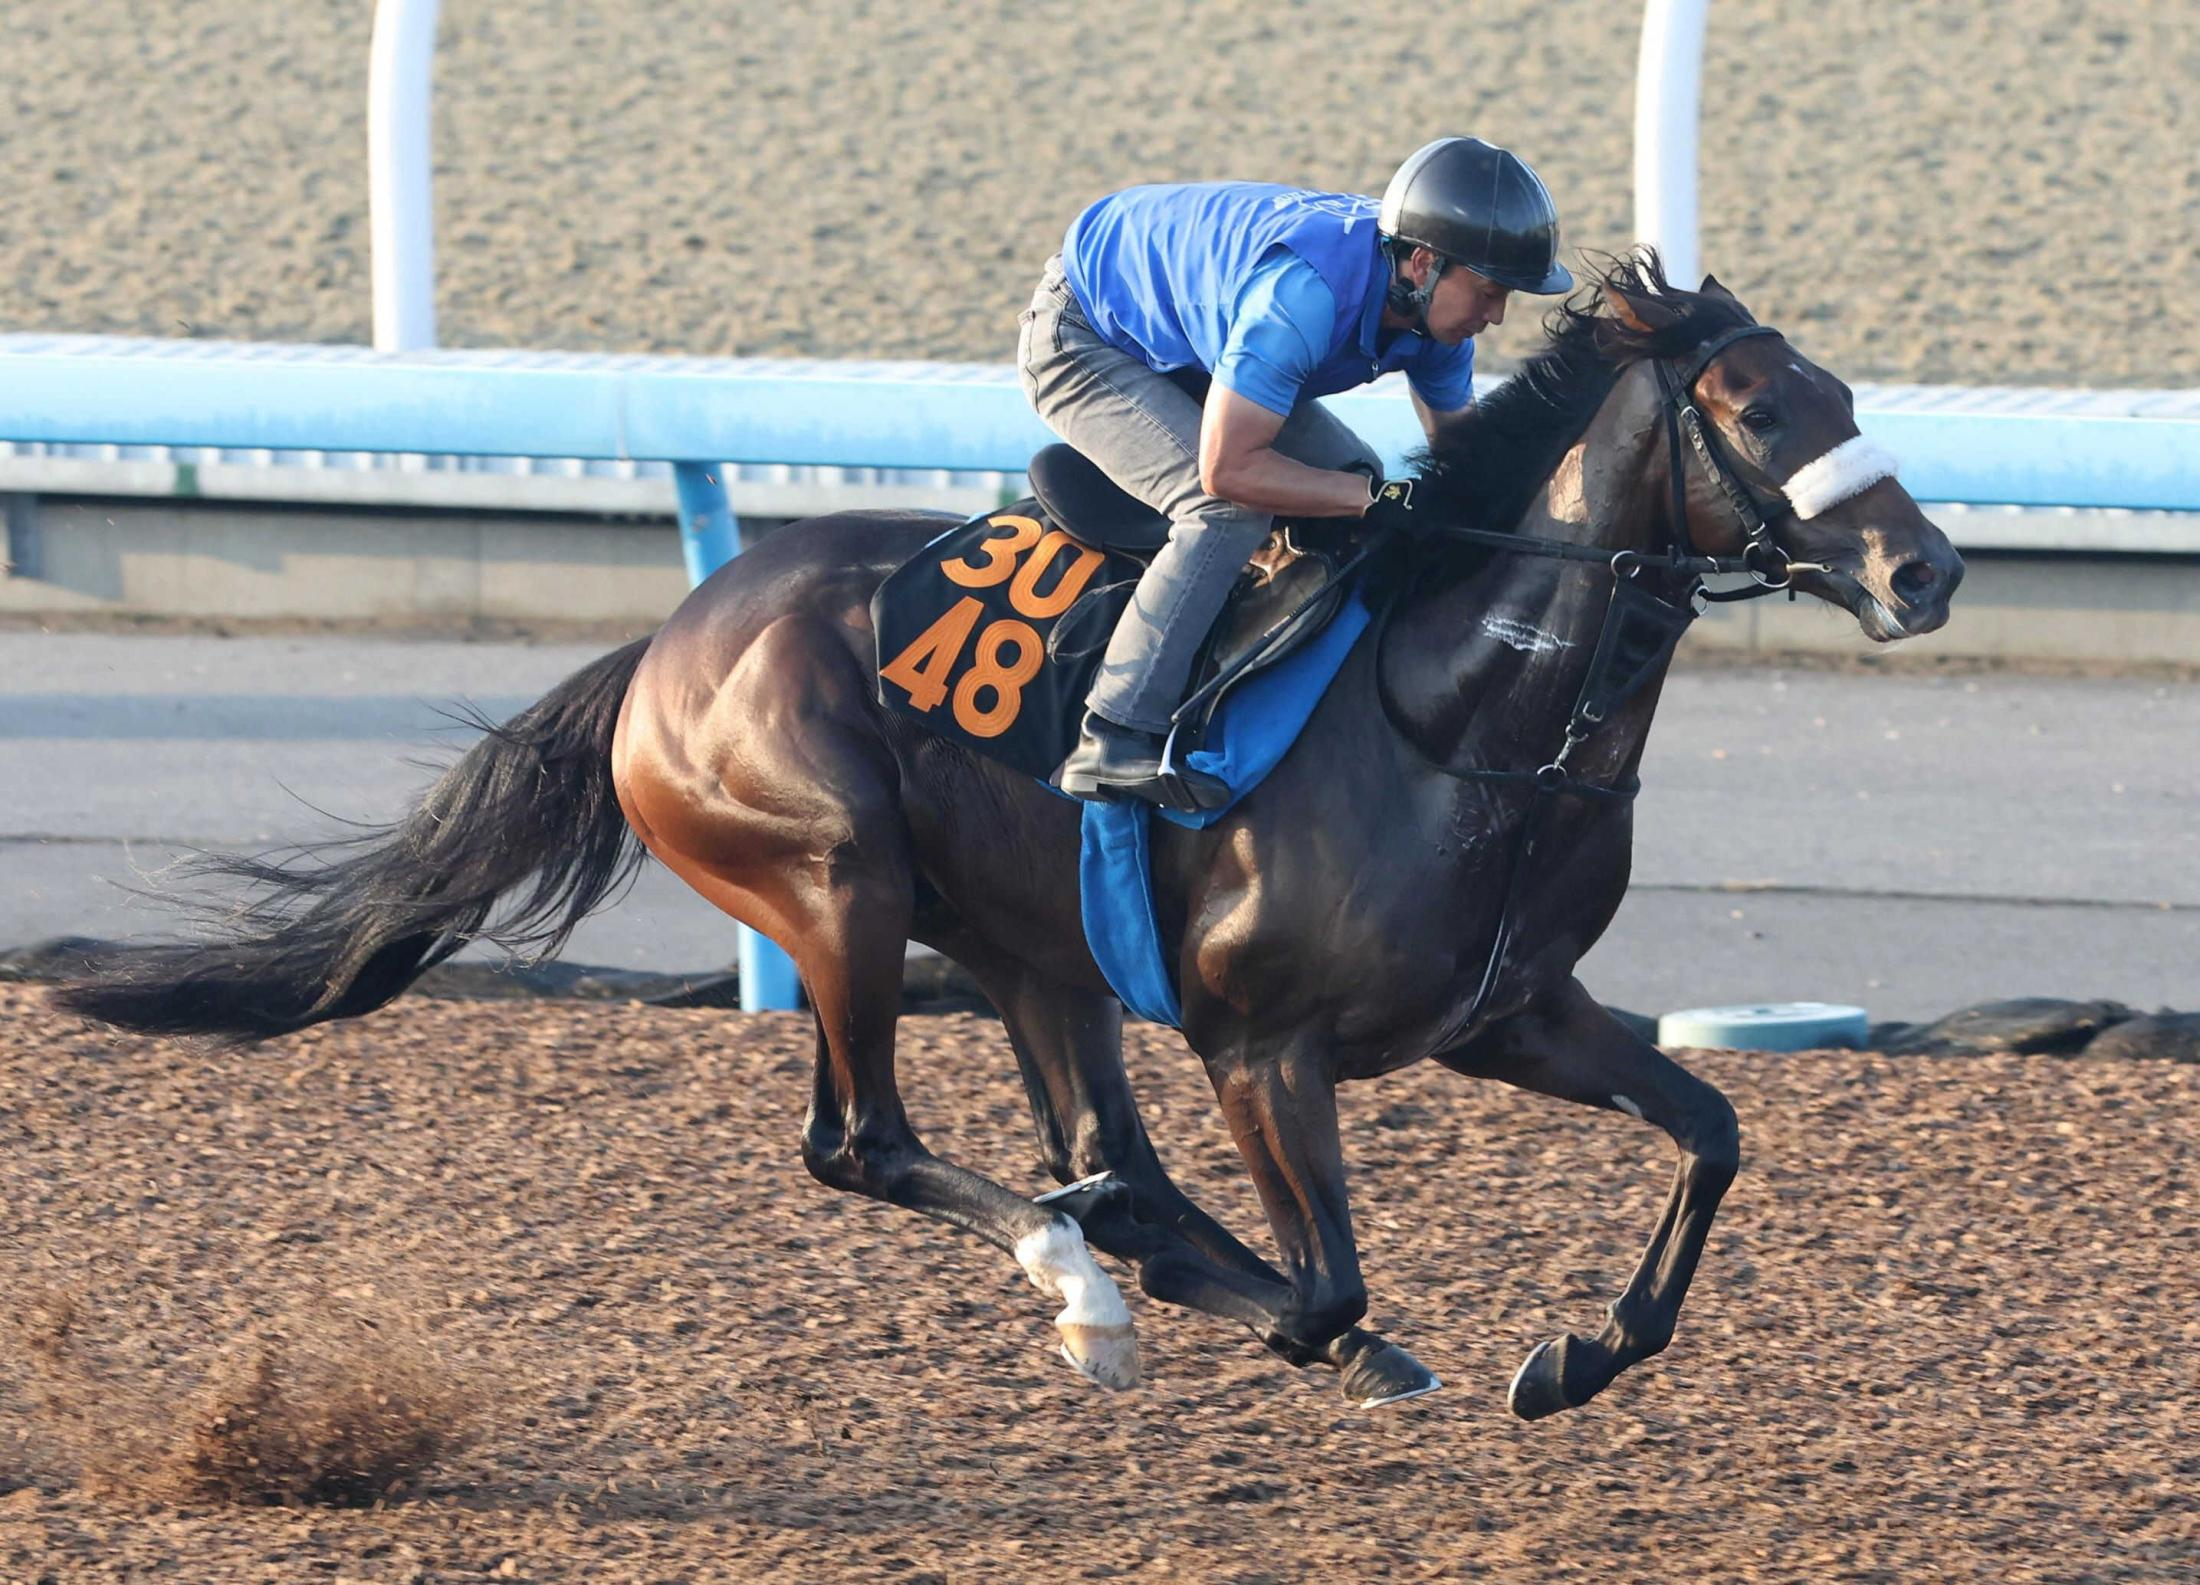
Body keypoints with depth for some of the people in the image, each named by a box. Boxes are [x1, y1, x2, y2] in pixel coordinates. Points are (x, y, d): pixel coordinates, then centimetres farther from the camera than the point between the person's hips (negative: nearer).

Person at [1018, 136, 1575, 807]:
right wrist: (1379, 499, -38)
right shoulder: (1304, 293, -40)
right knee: (1230, 512, -27)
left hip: (1183, 338, 9)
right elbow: (1226, 469, -39)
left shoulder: (1432, 304, -13)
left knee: (1364, 485, 2)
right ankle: (1113, 742, -27)